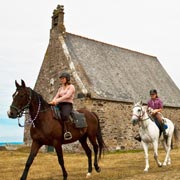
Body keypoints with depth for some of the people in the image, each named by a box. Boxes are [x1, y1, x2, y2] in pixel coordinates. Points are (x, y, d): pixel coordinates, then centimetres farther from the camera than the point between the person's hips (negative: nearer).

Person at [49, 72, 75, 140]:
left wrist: (57, 100, -26)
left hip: (68, 104, -7)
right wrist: (53, 101, -13)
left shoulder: (71, 87, 5)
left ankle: (67, 132, -37)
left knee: (64, 115, -38)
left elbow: (67, 96, -13)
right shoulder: (60, 88, 26)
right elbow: (56, 96, 11)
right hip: (59, 105, 7)